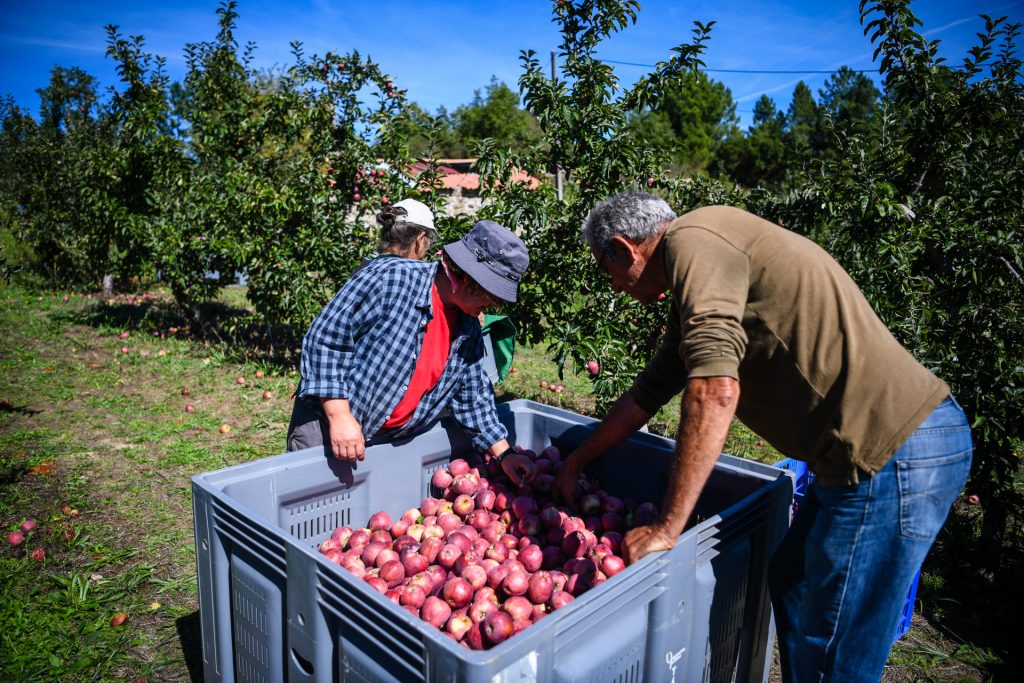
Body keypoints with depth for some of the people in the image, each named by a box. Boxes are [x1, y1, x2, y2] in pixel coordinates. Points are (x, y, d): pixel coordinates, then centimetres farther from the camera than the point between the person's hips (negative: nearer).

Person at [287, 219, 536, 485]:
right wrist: (339, 417, -23)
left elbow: (473, 397, 10)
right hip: (327, 424, -5)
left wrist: (504, 454, 4)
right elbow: (324, 338, -20)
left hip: (392, 441, 6)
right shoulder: (390, 278, -22)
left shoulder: (469, 330, 1)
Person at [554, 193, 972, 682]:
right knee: (791, 582, 25)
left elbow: (715, 390, -25)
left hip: (894, 455, -10)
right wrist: (574, 464, 34)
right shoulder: (694, 291, 17)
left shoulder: (690, 238, -14)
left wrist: (666, 527, -18)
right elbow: (648, 393, 26)